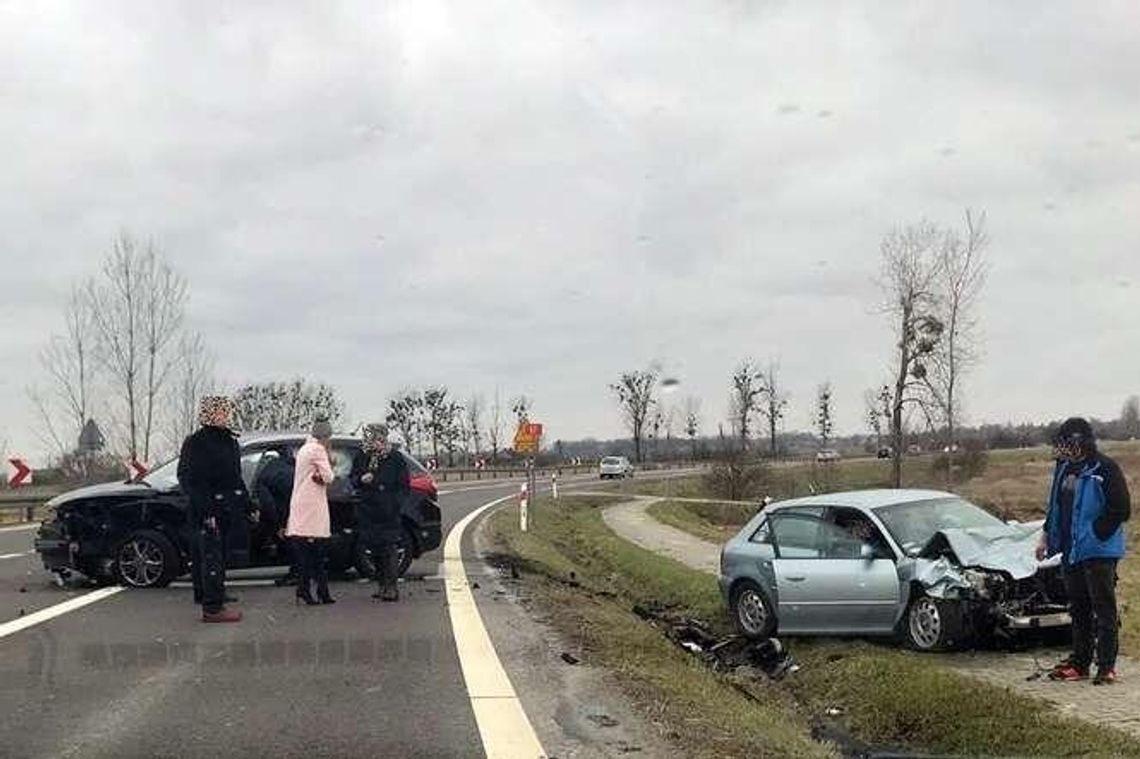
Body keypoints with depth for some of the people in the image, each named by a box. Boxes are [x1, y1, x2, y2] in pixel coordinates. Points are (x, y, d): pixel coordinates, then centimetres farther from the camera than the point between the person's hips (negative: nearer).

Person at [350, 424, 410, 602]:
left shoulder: (395, 458, -5)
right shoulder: (361, 457, 5)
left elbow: (405, 485, -1)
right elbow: (352, 478, 15)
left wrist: (394, 503, -13)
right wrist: (360, 479, -9)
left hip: (388, 513, -4)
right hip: (368, 512, 4)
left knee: (390, 548, -6)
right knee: (375, 549, 10)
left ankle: (391, 587, -3)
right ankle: (381, 585, 19)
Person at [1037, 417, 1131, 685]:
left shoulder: (1105, 469, -14)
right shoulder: (1064, 468, 9)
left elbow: (1121, 510, -16)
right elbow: (1055, 507, 20)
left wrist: (1095, 535, -16)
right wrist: (1046, 537, 15)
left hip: (1099, 552, -8)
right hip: (1070, 551, 8)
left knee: (1104, 609, -1)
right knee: (1078, 610, 15)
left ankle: (1106, 666, 4)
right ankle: (1080, 662, 23)